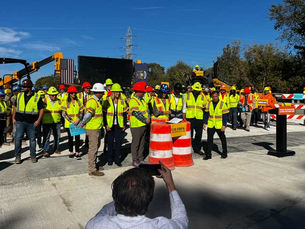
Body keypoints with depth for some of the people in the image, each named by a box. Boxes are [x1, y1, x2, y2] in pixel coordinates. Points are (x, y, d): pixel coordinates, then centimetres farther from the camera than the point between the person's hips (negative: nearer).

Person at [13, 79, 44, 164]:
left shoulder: (37, 97, -1)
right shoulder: (19, 96, 8)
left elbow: (41, 109, -1)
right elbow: (15, 107, 16)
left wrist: (38, 120, -9)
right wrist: (13, 118, 9)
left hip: (31, 123, -2)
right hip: (20, 122, 2)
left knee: (32, 139, 7)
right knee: (18, 138, -1)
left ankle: (33, 156, 19)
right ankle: (17, 156, 11)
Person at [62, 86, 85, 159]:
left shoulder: (78, 102, 5)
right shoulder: (66, 102, -2)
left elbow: (81, 112, 5)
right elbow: (64, 114, -6)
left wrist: (78, 120, -11)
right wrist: (71, 121, -15)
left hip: (78, 123, 1)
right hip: (69, 124, -1)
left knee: (77, 138, 0)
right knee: (70, 138, 8)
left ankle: (77, 153, 7)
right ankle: (71, 152, 20)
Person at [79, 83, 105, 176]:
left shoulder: (97, 101, 15)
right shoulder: (92, 101, -18)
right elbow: (88, 115, -25)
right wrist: (82, 124, -13)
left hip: (97, 128, 10)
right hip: (92, 129, -10)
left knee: (96, 147, 19)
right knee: (93, 148, -4)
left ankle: (94, 165, 32)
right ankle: (92, 170, 4)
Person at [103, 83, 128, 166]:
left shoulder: (122, 101, 5)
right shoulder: (107, 101, -3)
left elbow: (125, 114, 9)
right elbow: (104, 114, -2)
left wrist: (125, 124, 2)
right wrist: (106, 125, -9)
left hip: (119, 126, 2)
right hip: (110, 126, -2)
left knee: (118, 142, 3)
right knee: (110, 142, 7)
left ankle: (117, 159, 14)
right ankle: (110, 159, 20)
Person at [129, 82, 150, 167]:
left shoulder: (142, 100, 15)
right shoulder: (133, 100, -14)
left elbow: (147, 109, 14)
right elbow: (137, 113, -21)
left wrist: (148, 117, -4)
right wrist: (145, 120, -18)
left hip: (144, 125, 9)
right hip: (136, 125, -9)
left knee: (142, 143, 15)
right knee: (135, 143, -1)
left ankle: (141, 158, 25)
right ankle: (135, 160, 7)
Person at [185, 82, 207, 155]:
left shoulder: (203, 97, 11)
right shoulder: (187, 95, 6)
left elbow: (205, 107, 17)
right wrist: (184, 114, 2)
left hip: (199, 118, 2)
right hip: (189, 117, -2)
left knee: (199, 134, 7)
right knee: (189, 133, 0)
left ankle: (197, 149, 20)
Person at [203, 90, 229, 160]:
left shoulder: (222, 104, -6)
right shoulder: (209, 104, 5)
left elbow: (225, 115, -7)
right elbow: (206, 114, 8)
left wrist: (224, 125, -13)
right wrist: (205, 123, 1)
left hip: (219, 126, -2)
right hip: (210, 125, 3)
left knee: (223, 139, 13)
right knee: (209, 139, 1)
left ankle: (224, 153, 28)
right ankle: (208, 154, 8)